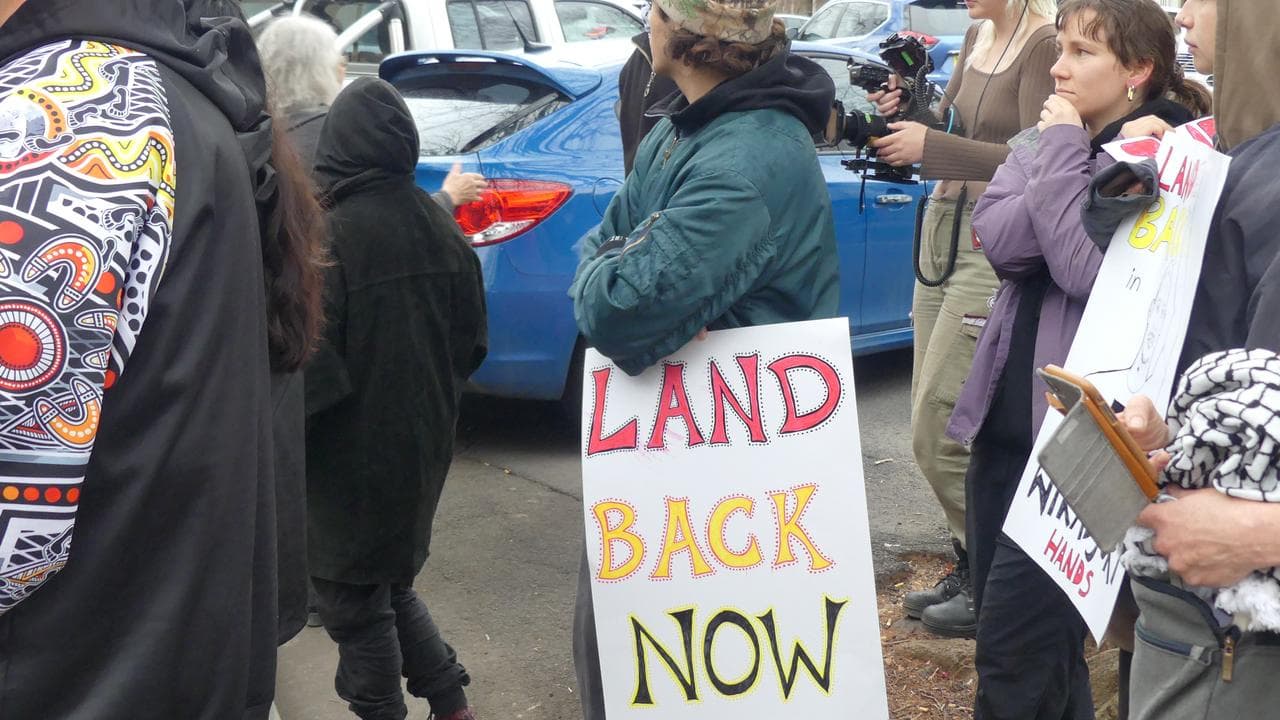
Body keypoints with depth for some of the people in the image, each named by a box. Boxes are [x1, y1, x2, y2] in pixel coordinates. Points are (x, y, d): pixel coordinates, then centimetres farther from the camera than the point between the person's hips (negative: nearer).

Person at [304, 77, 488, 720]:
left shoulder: (330, 236, -22)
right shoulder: (440, 228, -2)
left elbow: (313, 364, -21)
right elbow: (470, 342, 7)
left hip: (352, 457, -7)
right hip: (423, 444, 7)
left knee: (355, 603, 10)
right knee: (392, 584, 23)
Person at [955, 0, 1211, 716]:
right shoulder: (1045, 141, 12)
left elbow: (1089, 272, -21)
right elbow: (998, 239, -5)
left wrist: (1065, 155, -13)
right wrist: (1053, 152, -14)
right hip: (1006, 414, 7)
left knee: (1013, 653, -6)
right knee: (1039, 631, 17)